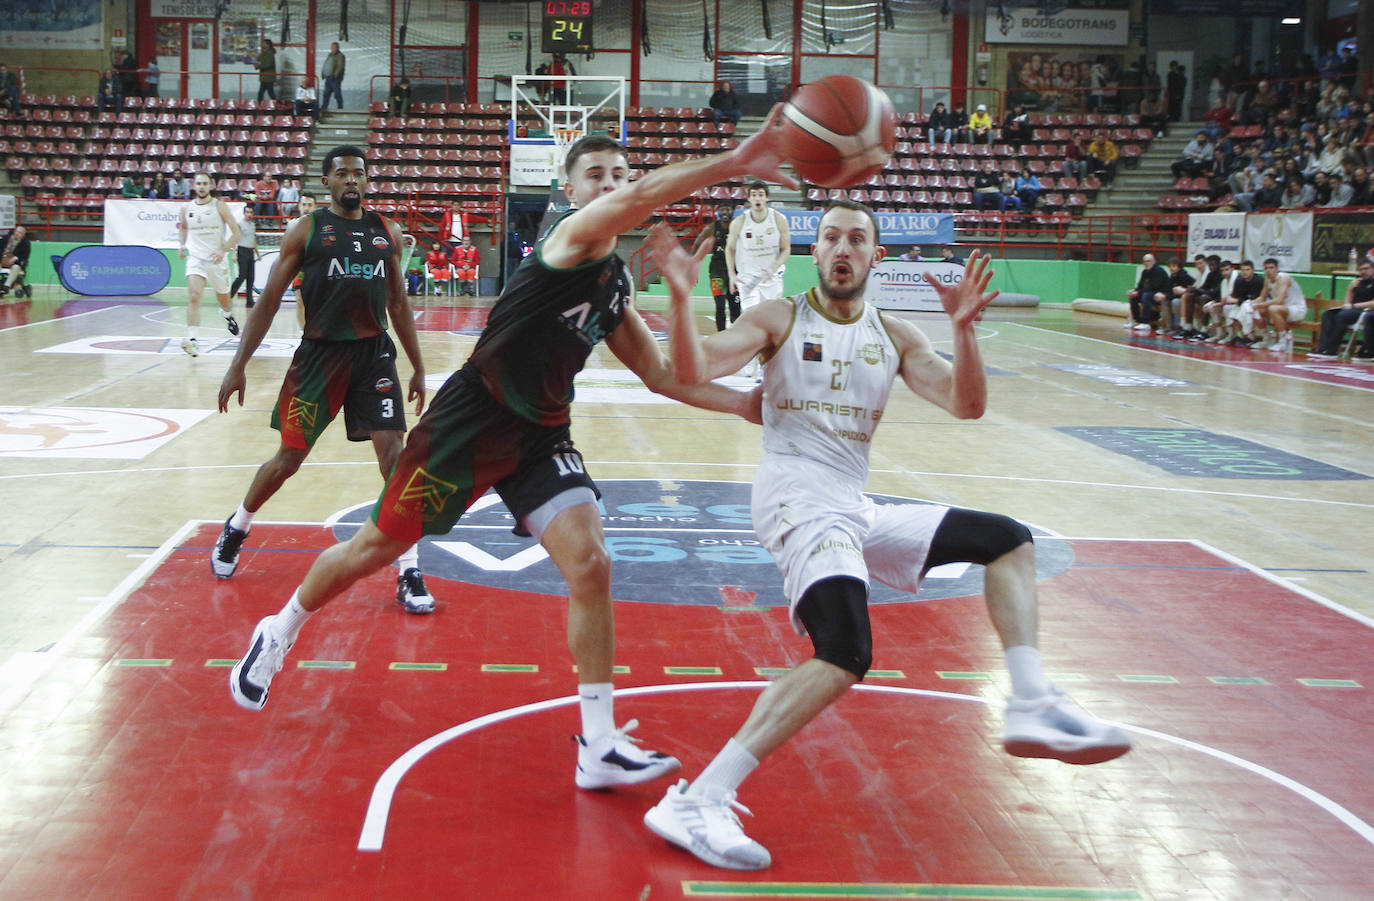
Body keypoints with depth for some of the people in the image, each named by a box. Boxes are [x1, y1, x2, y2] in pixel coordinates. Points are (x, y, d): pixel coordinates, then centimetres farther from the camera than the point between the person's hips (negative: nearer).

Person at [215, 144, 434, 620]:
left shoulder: (388, 232, 8)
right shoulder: (306, 229, -1)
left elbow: (398, 304, 16)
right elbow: (269, 300, 0)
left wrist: (418, 367, 15)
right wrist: (238, 365, -3)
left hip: (374, 353, 2)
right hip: (320, 353, -2)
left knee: (393, 453, -10)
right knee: (288, 459, 7)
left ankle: (409, 571, -5)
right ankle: (236, 528, 36)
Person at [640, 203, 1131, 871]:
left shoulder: (895, 338, 15)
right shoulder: (779, 320, 2)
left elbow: (965, 405, 4)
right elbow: (694, 373, -10)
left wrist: (963, 328, -12)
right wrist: (682, 301, -27)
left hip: (857, 510, 7)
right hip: (796, 496, -7)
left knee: (1009, 541, 12)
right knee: (846, 656, -30)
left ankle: (1031, 705, 2)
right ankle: (696, 803, -34)